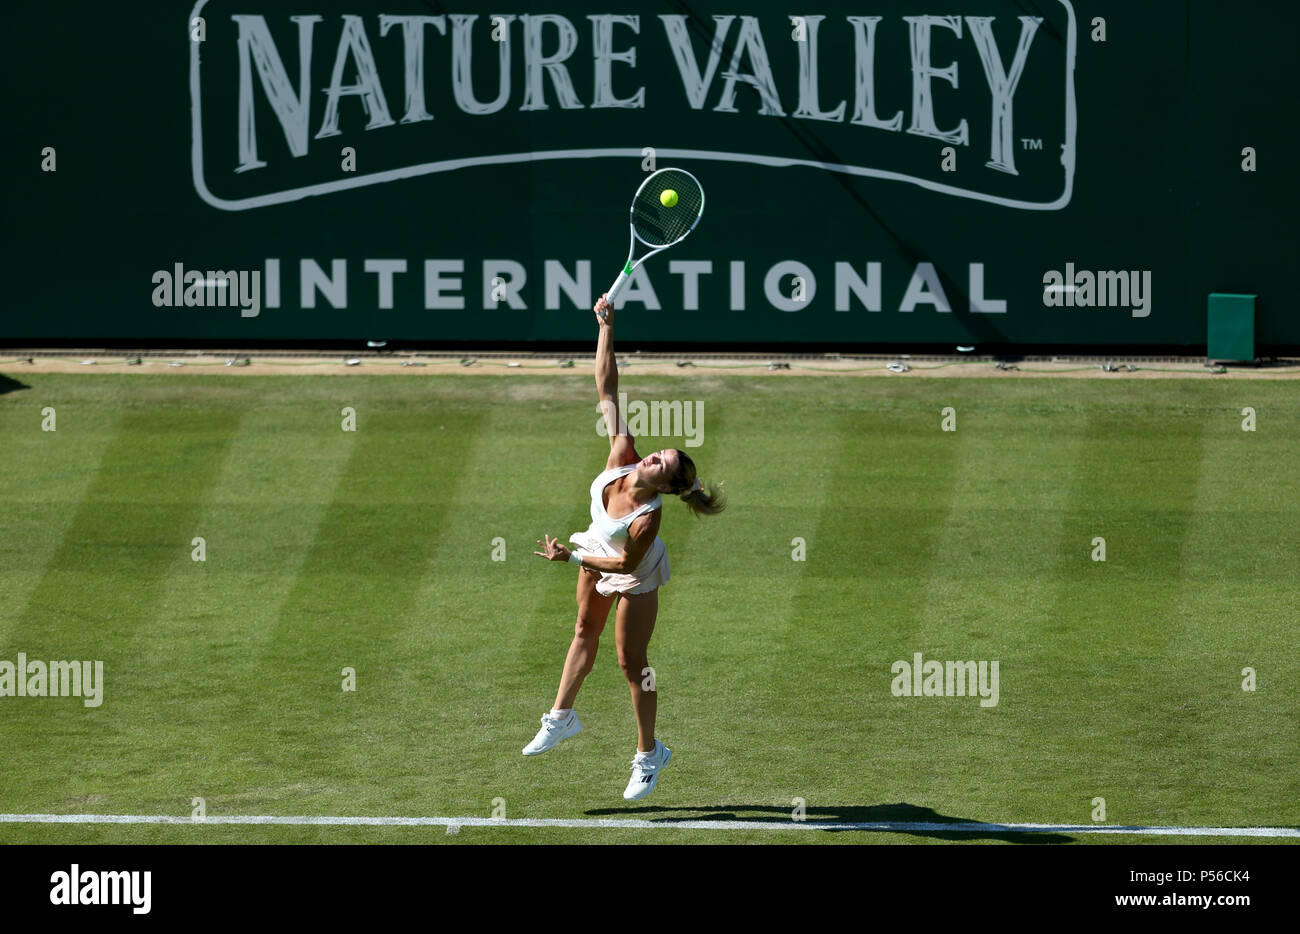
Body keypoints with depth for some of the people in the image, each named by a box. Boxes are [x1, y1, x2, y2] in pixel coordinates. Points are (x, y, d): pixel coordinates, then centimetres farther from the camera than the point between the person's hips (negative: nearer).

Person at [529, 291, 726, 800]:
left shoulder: (648, 517, -42)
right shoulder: (621, 456, -31)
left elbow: (626, 564, -28)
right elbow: (607, 388, -30)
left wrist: (573, 557, -25)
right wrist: (606, 328, -38)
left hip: (634, 575, -7)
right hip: (598, 551, 7)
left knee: (630, 662, 2)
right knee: (585, 632, 22)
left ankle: (649, 754, 18)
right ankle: (562, 717, 40)